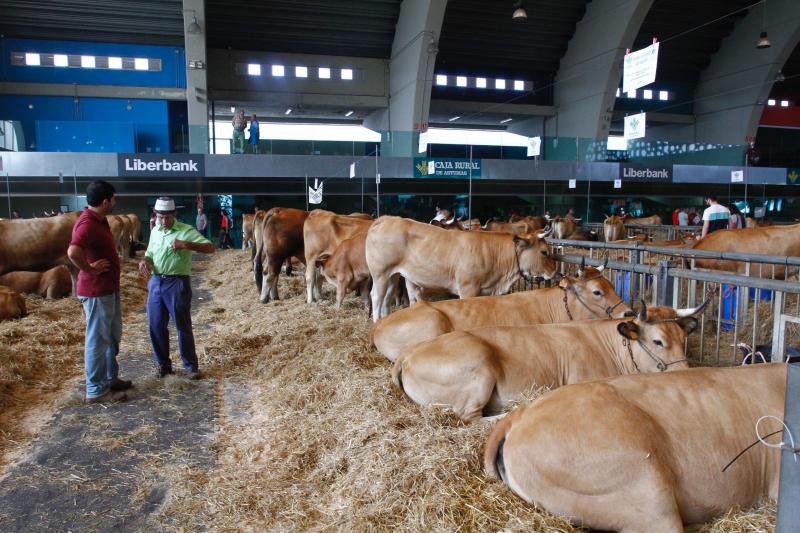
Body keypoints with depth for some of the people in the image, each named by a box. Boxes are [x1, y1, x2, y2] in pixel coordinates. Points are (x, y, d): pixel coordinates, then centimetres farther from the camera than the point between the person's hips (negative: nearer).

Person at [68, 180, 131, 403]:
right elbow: (73, 251, -38)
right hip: (97, 292, -10)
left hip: (109, 289, 10)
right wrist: (90, 269, -23)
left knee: (112, 337, 20)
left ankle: (110, 378, 33)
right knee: (98, 340, 0)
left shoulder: (98, 220, 10)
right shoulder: (88, 224, -22)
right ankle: (96, 390, 10)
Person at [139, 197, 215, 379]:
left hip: (177, 283, -6)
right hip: (155, 282, 6)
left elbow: (210, 248, -16)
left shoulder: (186, 230, -7)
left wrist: (186, 244, -29)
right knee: (156, 326, 9)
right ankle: (163, 363, 25)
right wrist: (144, 261, -1)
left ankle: (191, 365, 14)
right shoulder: (155, 231, 13)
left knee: (183, 326, 1)